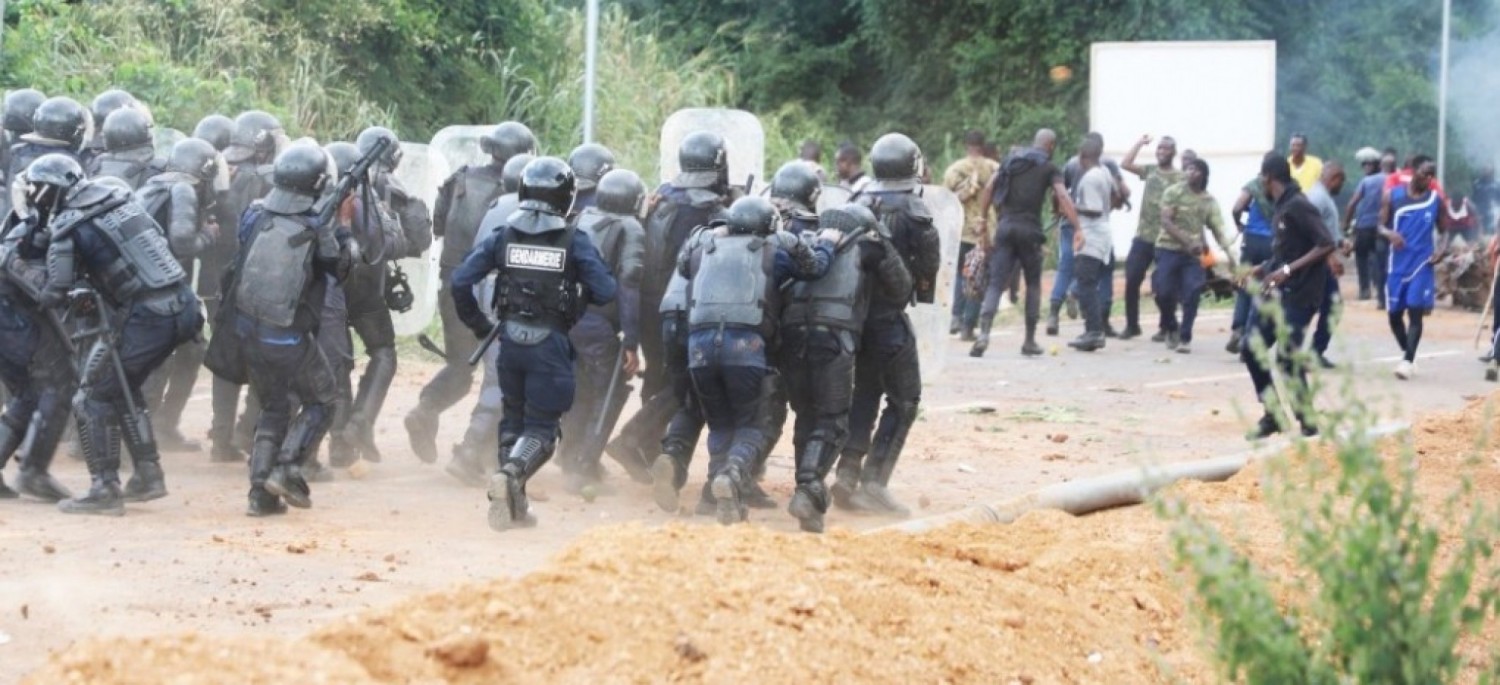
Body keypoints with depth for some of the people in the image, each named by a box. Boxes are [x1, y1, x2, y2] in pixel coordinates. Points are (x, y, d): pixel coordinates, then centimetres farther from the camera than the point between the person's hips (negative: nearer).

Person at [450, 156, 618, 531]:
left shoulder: (503, 236, 2)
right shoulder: (574, 241, -6)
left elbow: (460, 281, -2)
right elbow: (606, 292, -9)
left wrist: (477, 324, 12)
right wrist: (577, 291, 13)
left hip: (510, 340, 3)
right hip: (550, 343, -3)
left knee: (513, 419, 19)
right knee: (541, 426, 2)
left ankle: (513, 504, 17)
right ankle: (511, 475, -27)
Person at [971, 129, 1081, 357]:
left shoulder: (1011, 161, 15)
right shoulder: (1049, 169, 3)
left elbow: (989, 188, 7)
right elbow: (1063, 197, -10)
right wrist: (1078, 228, -16)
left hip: (1005, 227, 3)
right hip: (1029, 230, -2)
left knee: (995, 284, -2)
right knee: (1033, 284, 15)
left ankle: (983, 334, -23)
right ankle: (1030, 341, 16)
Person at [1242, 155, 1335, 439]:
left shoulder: (1298, 206, -16)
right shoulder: (1281, 207, 12)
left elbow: (1326, 245, -23)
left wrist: (1288, 270, -25)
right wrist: (1265, 268, 11)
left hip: (1298, 294, -10)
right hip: (1275, 291, 10)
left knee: (1287, 359, -9)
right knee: (1252, 350, 10)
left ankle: (1308, 424, 2)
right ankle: (1272, 415, 21)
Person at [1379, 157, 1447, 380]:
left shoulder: (1436, 199, 2)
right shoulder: (1393, 195, -1)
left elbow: (1444, 230, 10)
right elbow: (1381, 226, 1)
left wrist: (1442, 249, -10)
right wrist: (1390, 234, -22)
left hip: (1422, 263, -1)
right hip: (1398, 264, 1)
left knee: (1415, 312, -11)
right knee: (1394, 314, 8)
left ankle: (1408, 361, -12)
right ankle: (1408, 354, 29)